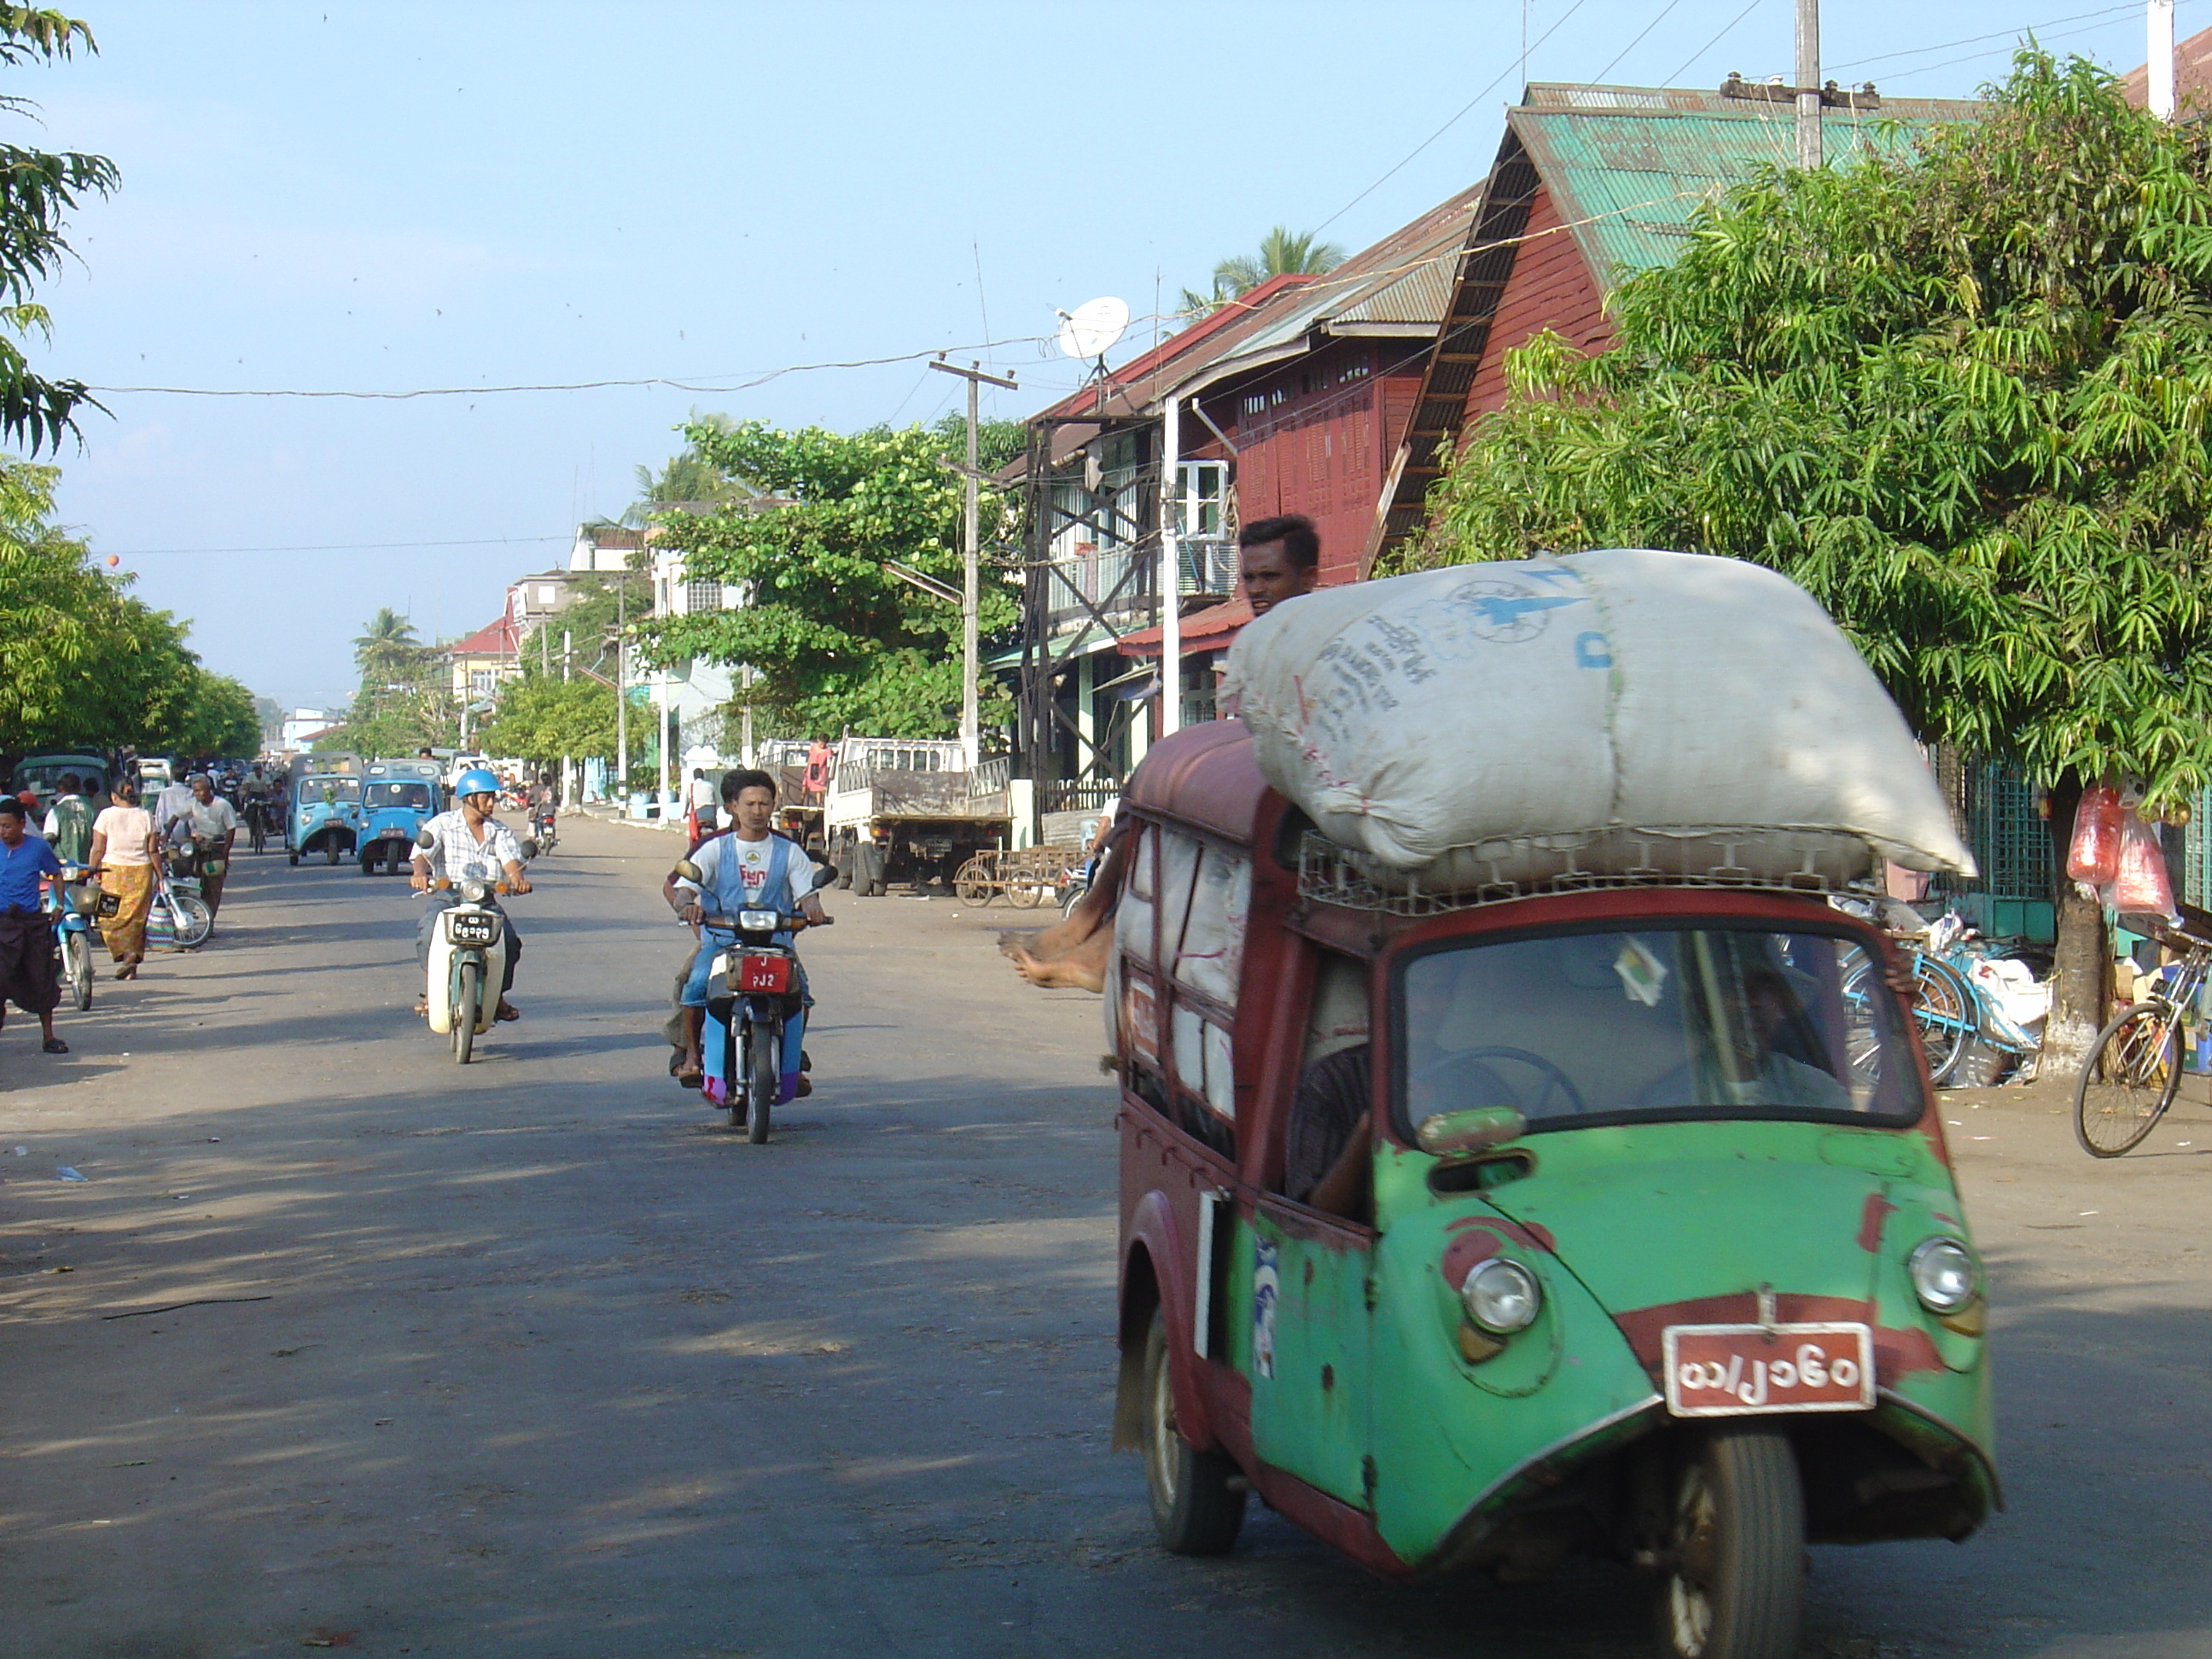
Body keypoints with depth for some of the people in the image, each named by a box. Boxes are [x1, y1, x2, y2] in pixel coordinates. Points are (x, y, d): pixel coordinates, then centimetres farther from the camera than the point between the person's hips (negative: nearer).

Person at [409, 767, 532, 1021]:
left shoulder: (500, 832, 15)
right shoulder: (442, 824, 6)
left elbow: (510, 858, -1)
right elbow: (422, 854, -7)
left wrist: (517, 877, -26)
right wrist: (419, 874, -32)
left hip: (486, 898, 2)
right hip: (445, 895, -2)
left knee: (509, 938, -24)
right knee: (429, 932, -32)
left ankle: (498, 995, -4)